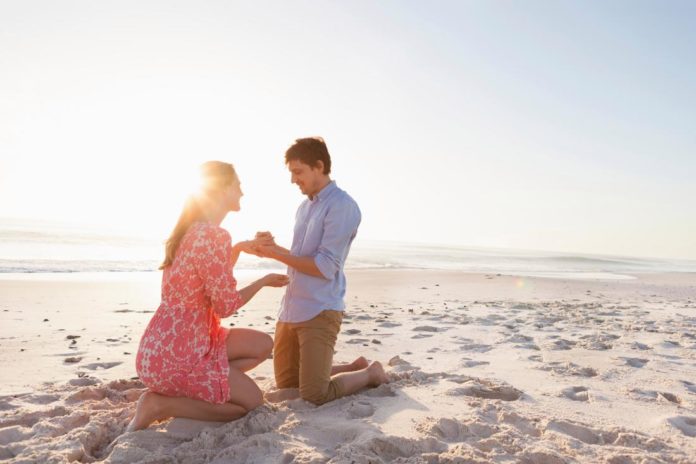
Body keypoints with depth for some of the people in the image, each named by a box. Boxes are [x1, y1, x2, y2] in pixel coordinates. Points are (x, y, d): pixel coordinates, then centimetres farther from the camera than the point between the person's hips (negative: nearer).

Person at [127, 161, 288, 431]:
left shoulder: (192, 229, 7)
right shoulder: (215, 236, -23)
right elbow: (226, 305, -17)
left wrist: (238, 248, 10)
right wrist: (264, 281, -2)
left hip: (173, 343, 9)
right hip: (173, 356, -9)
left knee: (263, 345, 14)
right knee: (252, 401, 6)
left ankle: (184, 392, 10)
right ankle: (158, 403, 0)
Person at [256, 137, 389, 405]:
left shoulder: (341, 205, -15)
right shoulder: (305, 206, 13)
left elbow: (325, 267, -19)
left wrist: (278, 254, -14)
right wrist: (273, 248, 1)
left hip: (320, 311, -9)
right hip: (291, 309, 9)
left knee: (315, 395, -7)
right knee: (286, 382, 17)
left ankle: (371, 373, 18)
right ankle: (355, 367, 30)